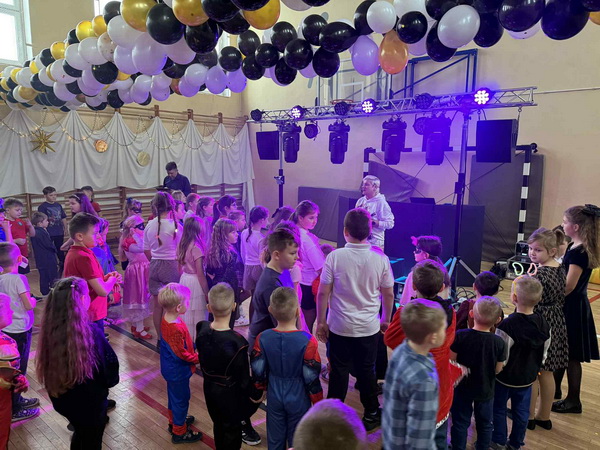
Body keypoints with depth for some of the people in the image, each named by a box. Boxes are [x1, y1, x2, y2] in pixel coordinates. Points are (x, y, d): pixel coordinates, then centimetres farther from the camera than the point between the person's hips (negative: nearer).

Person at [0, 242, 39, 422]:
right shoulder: (19, 278, -21)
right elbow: (28, 305, -20)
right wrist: (33, 300, -1)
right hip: (20, 330, -7)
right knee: (18, 369, 5)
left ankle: (17, 399, 37)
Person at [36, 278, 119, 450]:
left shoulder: (50, 330, -16)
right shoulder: (91, 332, -31)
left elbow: (48, 368, -2)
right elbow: (110, 363, -19)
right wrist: (109, 381, 4)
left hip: (62, 400, 5)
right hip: (90, 402, -5)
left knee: (80, 435, 31)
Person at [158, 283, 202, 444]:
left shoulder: (166, 319, -7)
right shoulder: (177, 329, -35)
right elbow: (181, 354, -26)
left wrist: (193, 348, 2)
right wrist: (198, 358, -12)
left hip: (170, 368, 9)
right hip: (178, 371, -9)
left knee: (174, 396, 27)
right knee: (181, 399, 11)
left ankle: (174, 421, 49)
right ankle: (179, 432, 29)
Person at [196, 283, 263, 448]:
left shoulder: (201, 328, -16)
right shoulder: (237, 342, -34)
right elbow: (243, 377, -22)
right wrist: (256, 394, -4)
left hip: (209, 388, 5)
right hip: (230, 393, -5)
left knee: (219, 425, 27)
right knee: (232, 432, 19)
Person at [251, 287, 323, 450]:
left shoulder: (262, 338, -16)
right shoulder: (308, 341, -26)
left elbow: (258, 371, -5)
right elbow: (311, 377, -17)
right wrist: (318, 402, 0)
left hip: (274, 397, 3)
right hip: (298, 399, -2)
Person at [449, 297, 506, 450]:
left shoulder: (460, 336, -24)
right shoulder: (499, 343, -20)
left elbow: (451, 361, -15)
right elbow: (497, 369, -8)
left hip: (462, 387, -1)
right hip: (485, 390, 1)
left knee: (460, 423, 17)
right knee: (485, 424, 23)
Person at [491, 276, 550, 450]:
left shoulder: (507, 325, -30)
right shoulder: (543, 324, -10)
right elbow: (543, 355, 3)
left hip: (505, 377, -5)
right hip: (528, 377, 5)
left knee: (498, 409, 15)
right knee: (522, 411, 20)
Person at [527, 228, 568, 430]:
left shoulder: (539, 274, -22)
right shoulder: (561, 269, 4)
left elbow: (531, 306, -21)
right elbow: (560, 299, 12)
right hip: (556, 323, 8)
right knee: (546, 372, 18)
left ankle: (529, 417, 19)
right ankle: (544, 417, 30)